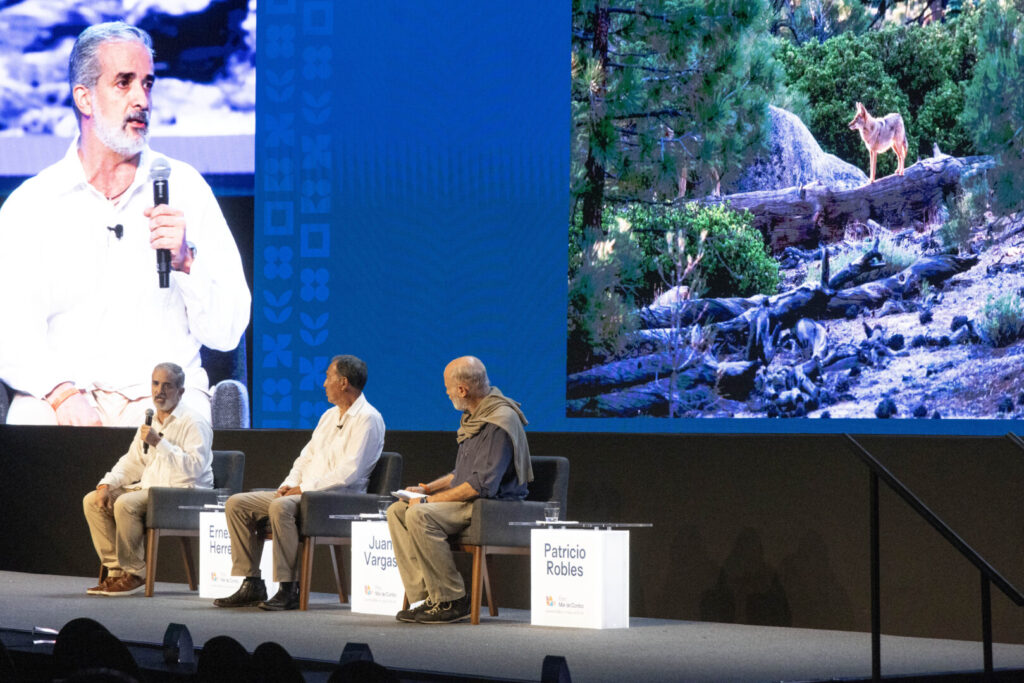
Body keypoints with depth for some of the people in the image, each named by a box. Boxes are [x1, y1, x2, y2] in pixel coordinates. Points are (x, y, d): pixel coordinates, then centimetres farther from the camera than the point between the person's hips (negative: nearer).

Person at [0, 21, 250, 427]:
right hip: (59, 394, 0)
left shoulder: (186, 189, 9)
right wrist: (61, 392, -20)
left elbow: (227, 334, 6)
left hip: (164, 393, 0)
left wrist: (186, 263, -11)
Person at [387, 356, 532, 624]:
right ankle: (424, 597, -9)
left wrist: (430, 500, -19)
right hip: (471, 502, 10)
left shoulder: (500, 422, -18)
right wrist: (427, 488, 14)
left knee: (420, 515, -29)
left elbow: (482, 484, -24)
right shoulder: (476, 417, 15)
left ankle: (452, 601, -21)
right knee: (397, 511, -2)